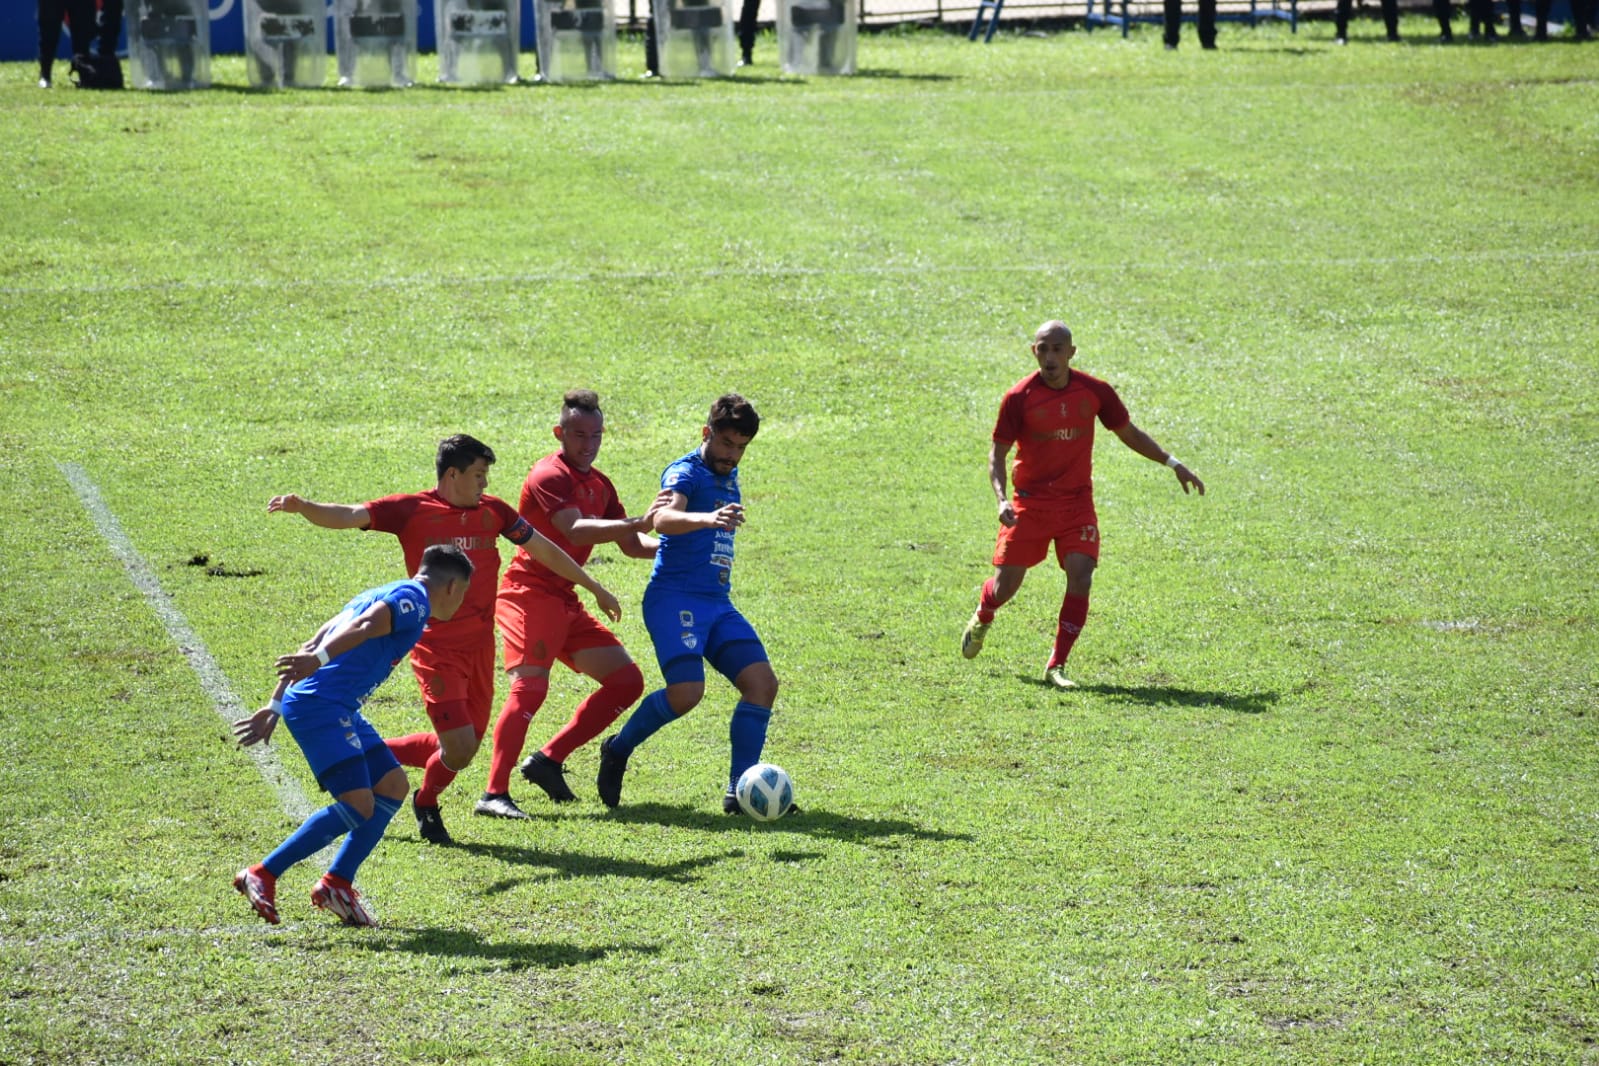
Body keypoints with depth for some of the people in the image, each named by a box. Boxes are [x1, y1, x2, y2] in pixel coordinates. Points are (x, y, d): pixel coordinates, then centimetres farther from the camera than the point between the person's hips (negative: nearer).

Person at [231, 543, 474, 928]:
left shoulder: (387, 594, 25)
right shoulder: (412, 600, -4)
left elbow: (312, 646, 24)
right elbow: (364, 627, -24)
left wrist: (275, 706, 23)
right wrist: (319, 660, -39)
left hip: (340, 709, 10)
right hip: (321, 705, -10)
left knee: (394, 787, 11)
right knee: (357, 805, -14)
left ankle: (336, 883, 10)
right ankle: (262, 875, -8)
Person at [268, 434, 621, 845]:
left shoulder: (492, 511, 6)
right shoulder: (412, 510, -9)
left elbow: (544, 550, 17)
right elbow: (349, 516, -18)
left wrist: (595, 588, 23)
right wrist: (301, 506, -37)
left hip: (480, 647, 6)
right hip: (437, 650, -6)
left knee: (465, 747, 9)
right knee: (459, 748, -13)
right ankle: (426, 804, 21)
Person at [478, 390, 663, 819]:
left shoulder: (599, 485, 15)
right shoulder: (549, 476, -13)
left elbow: (631, 545, 20)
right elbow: (575, 531, -29)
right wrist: (637, 522, -38)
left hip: (566, 602, 9)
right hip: (530, 594, -9)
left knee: (627, 680, 6)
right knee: (530, 686, -23)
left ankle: (548, 761, 7)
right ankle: (494, 794, -26)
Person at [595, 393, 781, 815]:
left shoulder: (728, 478, 18)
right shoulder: (686, 473, -9)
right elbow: (664, 519, -33)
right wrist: (707, 519, -49)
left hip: (717, 602, 8)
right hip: (675, 598, -8)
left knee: (763, 683, -7)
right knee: (686, 692, -22)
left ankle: (739, 791, -4)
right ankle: (618, 750, 5)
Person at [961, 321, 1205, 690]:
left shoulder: (1095, 392, -4)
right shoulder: (1019, 397, -11)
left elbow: (1129, 434, 11)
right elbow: (998, 453, -6)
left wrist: (1172, 463, 4)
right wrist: (1002, 499, -22)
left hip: (1077, 503, 1)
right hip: (1030, 503, -1)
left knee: (1080, 578, -16)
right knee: (1006, 586, 3)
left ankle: (1056, 666, -7)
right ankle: (982, 619, 41)